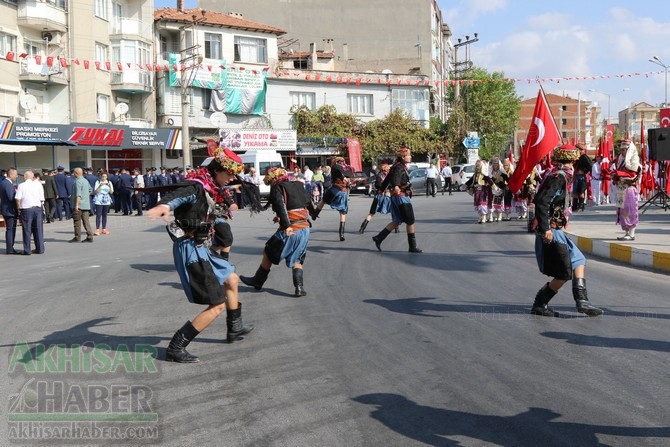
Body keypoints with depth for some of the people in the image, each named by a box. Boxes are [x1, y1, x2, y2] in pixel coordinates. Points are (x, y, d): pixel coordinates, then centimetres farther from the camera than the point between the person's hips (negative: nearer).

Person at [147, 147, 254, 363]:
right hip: (191, 250, -10)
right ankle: (175, 348, -5)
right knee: (217, 305, -9)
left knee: (231, 280, 28)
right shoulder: (195, 187, -18)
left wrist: (228, 205, 59)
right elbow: (177, 195, -43)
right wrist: (163, 206, -66)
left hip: (201, 248, 10)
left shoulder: (213, 189, 11)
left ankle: (234, 329, 48)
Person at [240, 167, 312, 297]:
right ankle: (299, 288, 4)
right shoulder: (298, 185, 15)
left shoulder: (277, 188, -4)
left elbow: (281, 206, -20)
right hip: (305, 229, 6)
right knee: (296, 259, 17)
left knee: (269, 253, 14)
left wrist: (286, 225, -27)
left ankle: (257, 281, 26)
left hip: (290, 230, -6)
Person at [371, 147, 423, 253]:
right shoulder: (400, 167, -14)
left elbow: (387, 178, 26)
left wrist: (382, 188, 41)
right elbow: (396, 176, -36)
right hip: (402, 196, -10)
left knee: (396, 222, 12)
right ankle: (413, 247, 3)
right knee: (410, 222, -2)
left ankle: (378, 238, 7)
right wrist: (396, 186, -56)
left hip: (395, 197, 10)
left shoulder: (396, 166, 15)